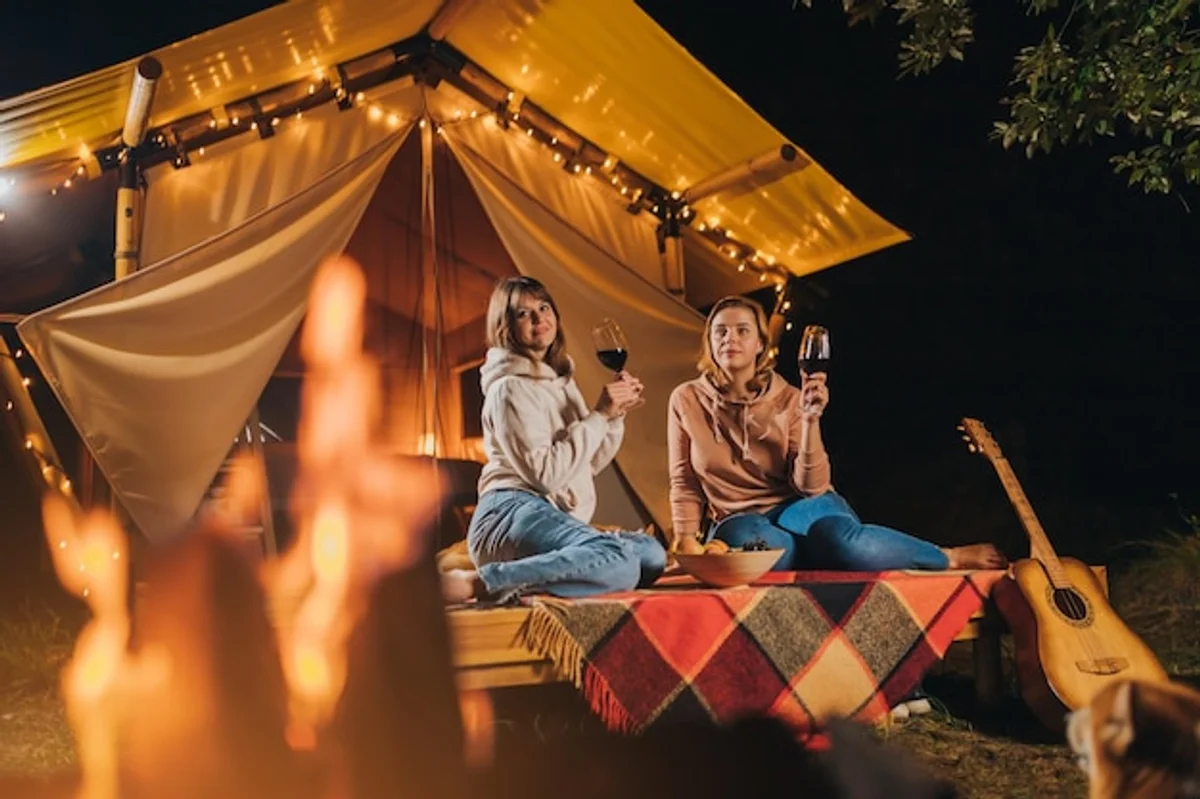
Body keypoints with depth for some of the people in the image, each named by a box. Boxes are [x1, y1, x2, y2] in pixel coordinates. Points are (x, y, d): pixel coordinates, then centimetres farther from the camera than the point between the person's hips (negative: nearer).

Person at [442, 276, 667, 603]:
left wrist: (616, 413, 7)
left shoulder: (561, 381, 22)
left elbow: (590, 463, 23)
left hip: (556, 519, 9)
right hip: (513, 516, -9)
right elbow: (546, 473, -16)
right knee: (619, 562, -33)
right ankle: (477, 583, -31)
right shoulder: (510, 389, -6)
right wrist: (599, 414, -11)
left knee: (652, 554, -10)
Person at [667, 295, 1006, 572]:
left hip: (800, 508, 0)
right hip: (740, 521, 0)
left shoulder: (788, 399, -3)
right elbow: (684, 484, 5)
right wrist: (687, 539, -9)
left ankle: (952, 557, -16)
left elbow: (812, 486, -11)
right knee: (750, 540, -40)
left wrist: (810, 419, -22)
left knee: (836, 535, -38)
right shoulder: (687, 400, -1)